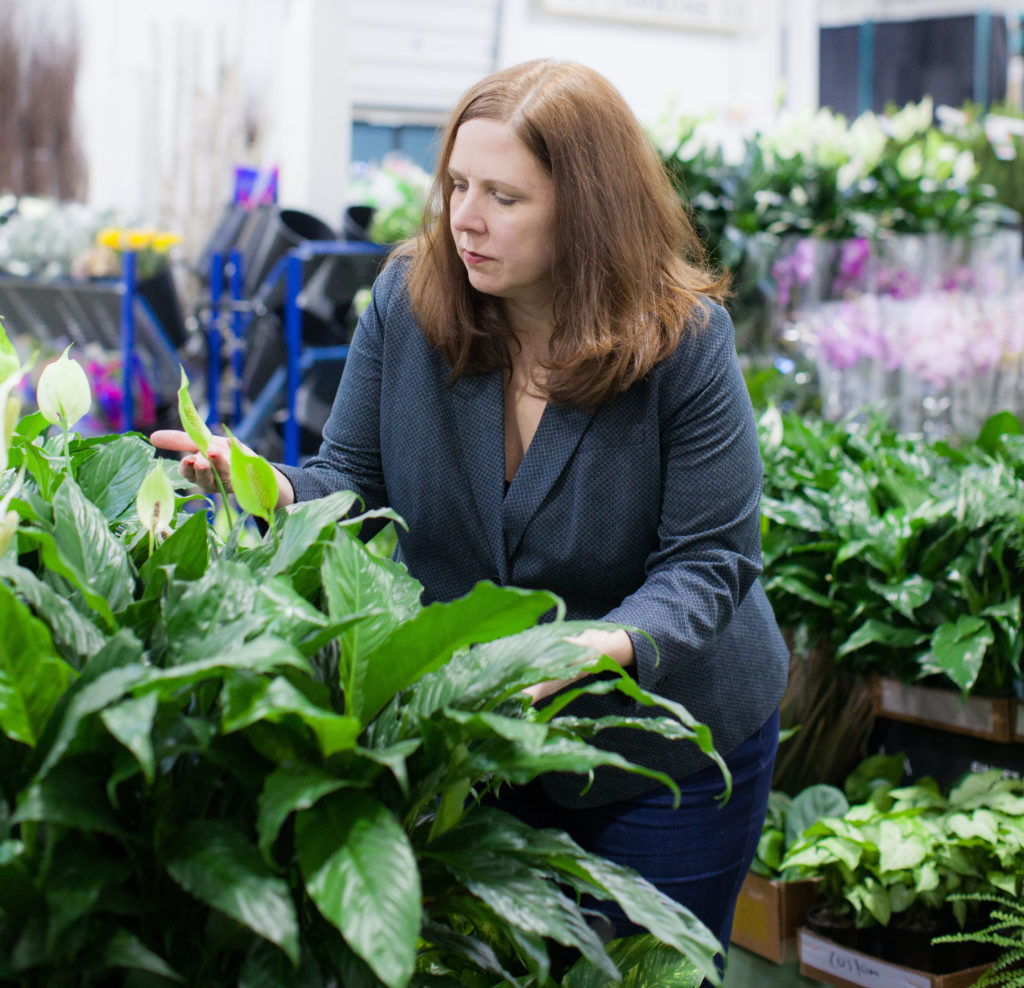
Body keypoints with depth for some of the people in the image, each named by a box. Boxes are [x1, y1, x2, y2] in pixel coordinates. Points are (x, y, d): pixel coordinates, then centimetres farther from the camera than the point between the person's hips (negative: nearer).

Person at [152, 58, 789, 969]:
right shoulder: (408, 298, -10)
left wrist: (605, 647, -39)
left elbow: (709, 561, -19)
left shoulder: (682, 337, -20)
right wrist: (272, 488, -27)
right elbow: (355, 480, -4)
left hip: (671, 746, -2)